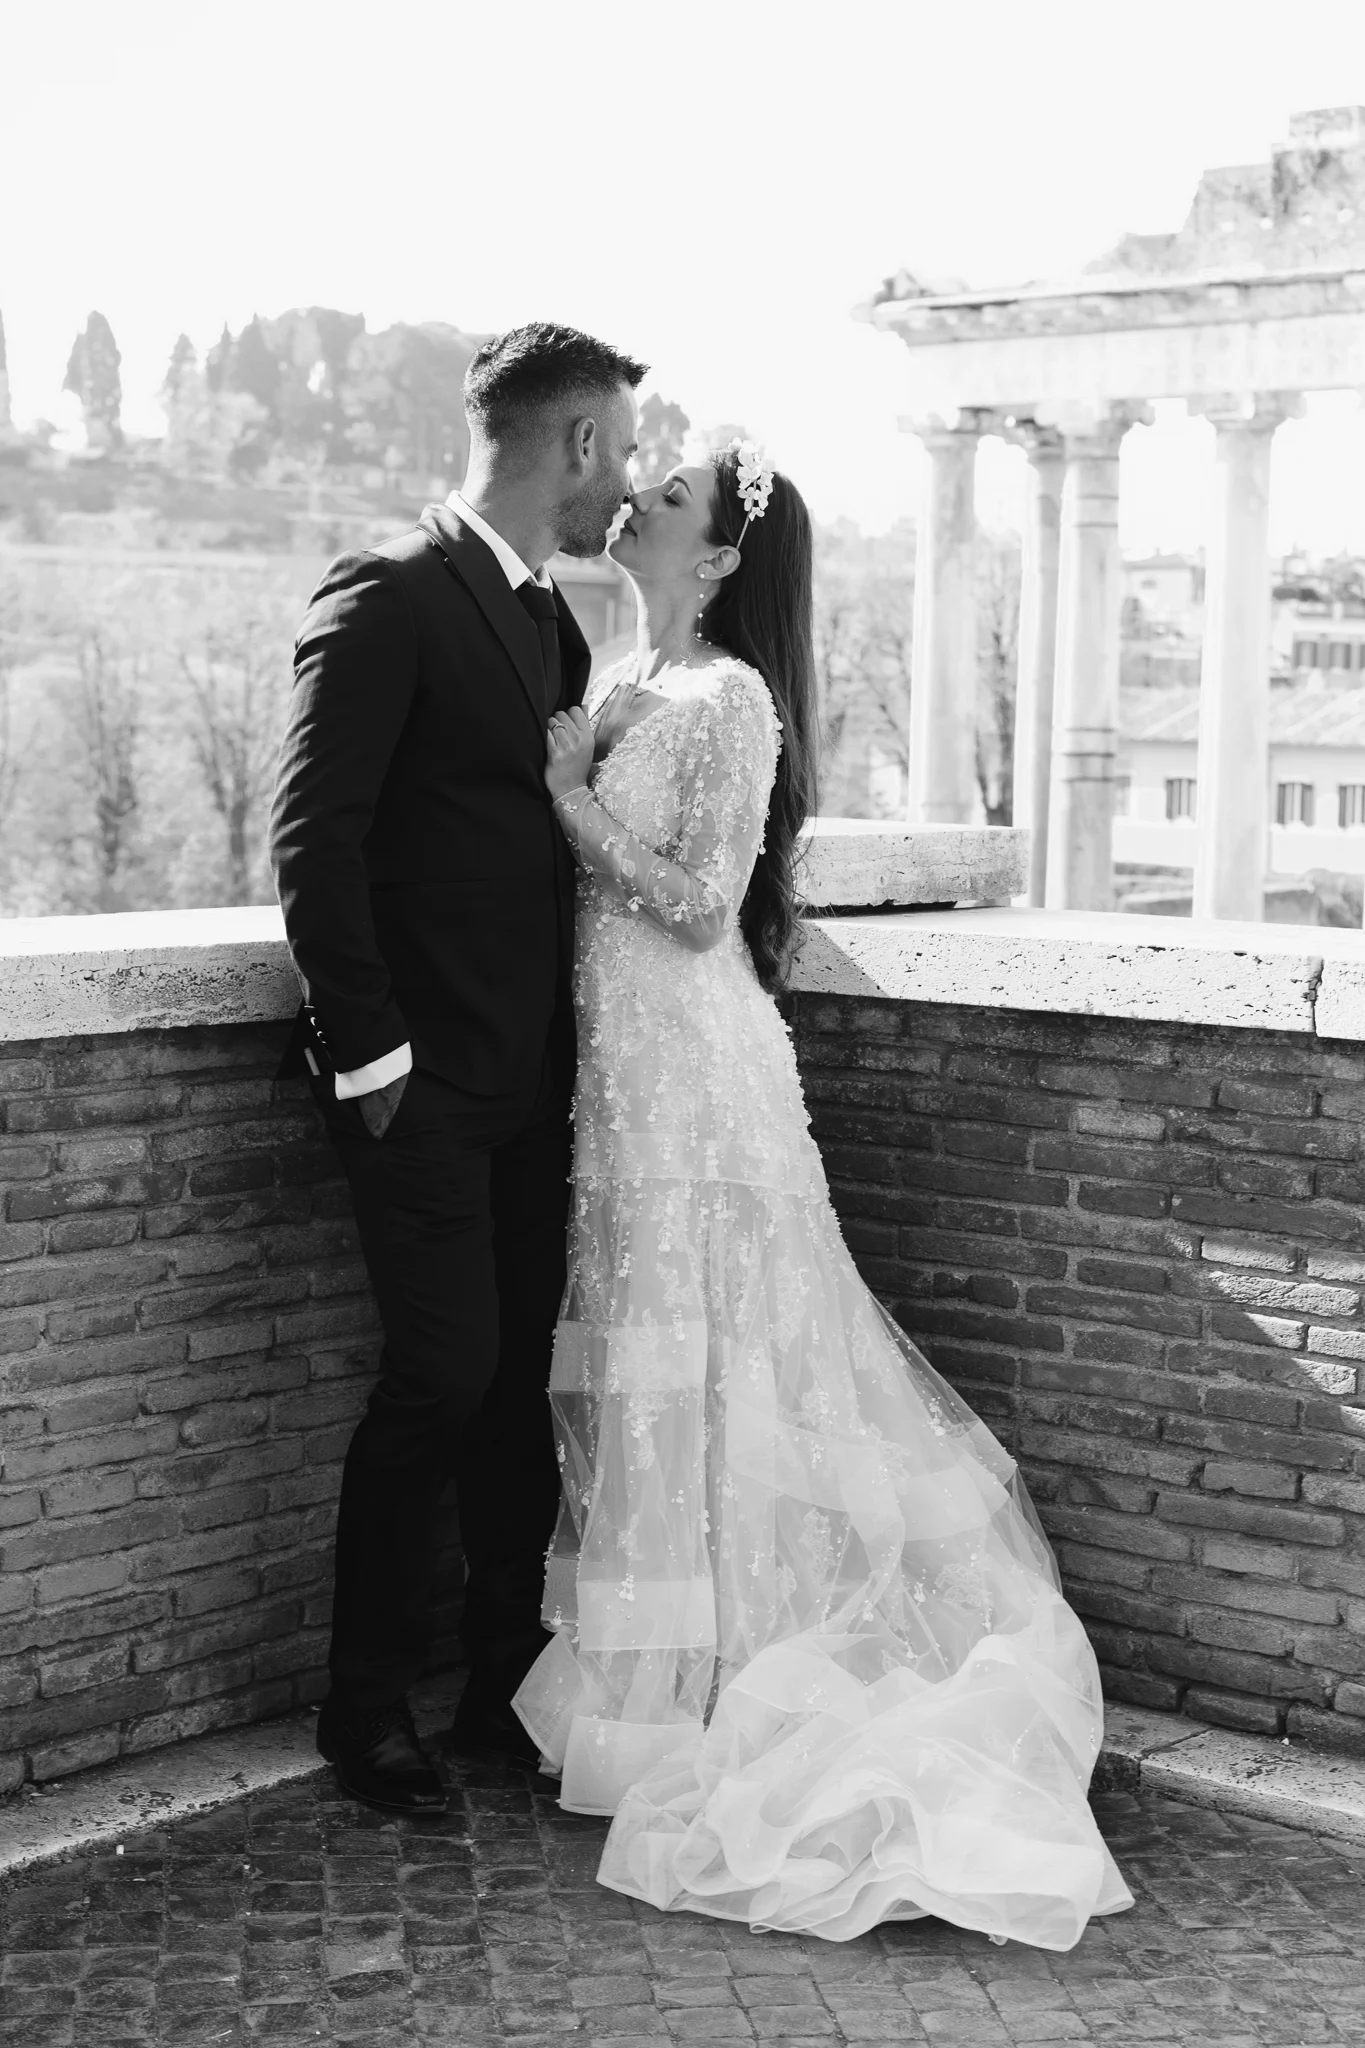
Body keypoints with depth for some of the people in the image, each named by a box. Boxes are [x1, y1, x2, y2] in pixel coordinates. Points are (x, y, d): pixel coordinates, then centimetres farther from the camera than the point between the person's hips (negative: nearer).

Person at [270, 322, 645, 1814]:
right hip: (420, 1076, -8)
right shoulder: (388, 597, -11)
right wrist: (365, 1050, -17)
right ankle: (366, 1703, 8)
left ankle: (505, 1686, 21)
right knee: (447, 1370, -8)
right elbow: (311, 836, -15)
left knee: (523, 1377, 9)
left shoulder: (554, 618, 15)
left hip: (530, 1076, 8)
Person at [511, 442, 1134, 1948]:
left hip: (689, 1064, -8)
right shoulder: (618, 687, 12)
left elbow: (698, 902, -17)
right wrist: (561, 772, 2)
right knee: (636, 1353, 13)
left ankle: (692, 1688, 10)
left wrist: (572, 792, -14)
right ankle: (653, 1663, 25)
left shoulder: (729, 700, -13)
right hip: (615, 1055, 8)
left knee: (695, 1354, -1)